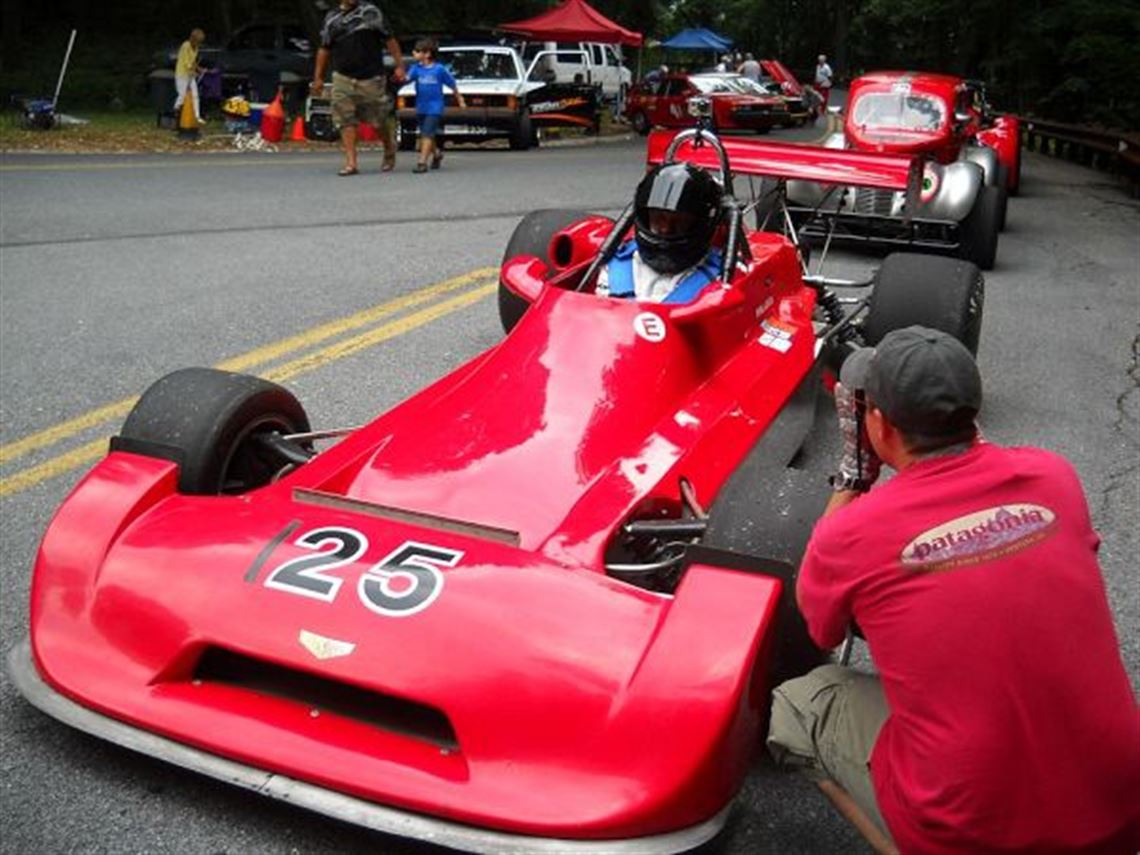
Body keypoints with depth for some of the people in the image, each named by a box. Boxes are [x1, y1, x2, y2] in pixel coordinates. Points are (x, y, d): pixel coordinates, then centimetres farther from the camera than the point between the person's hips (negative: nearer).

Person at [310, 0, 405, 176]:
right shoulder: (331, 17, 11)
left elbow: (389, 40, 3)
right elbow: (324, 49, 17)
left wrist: (399, 64, -5)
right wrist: (318, 77, 14)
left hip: (371, 77, -2)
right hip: (342, 78, 2)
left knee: (379, 119, 4)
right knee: (346, 121, -7)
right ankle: (351, 162, -6)